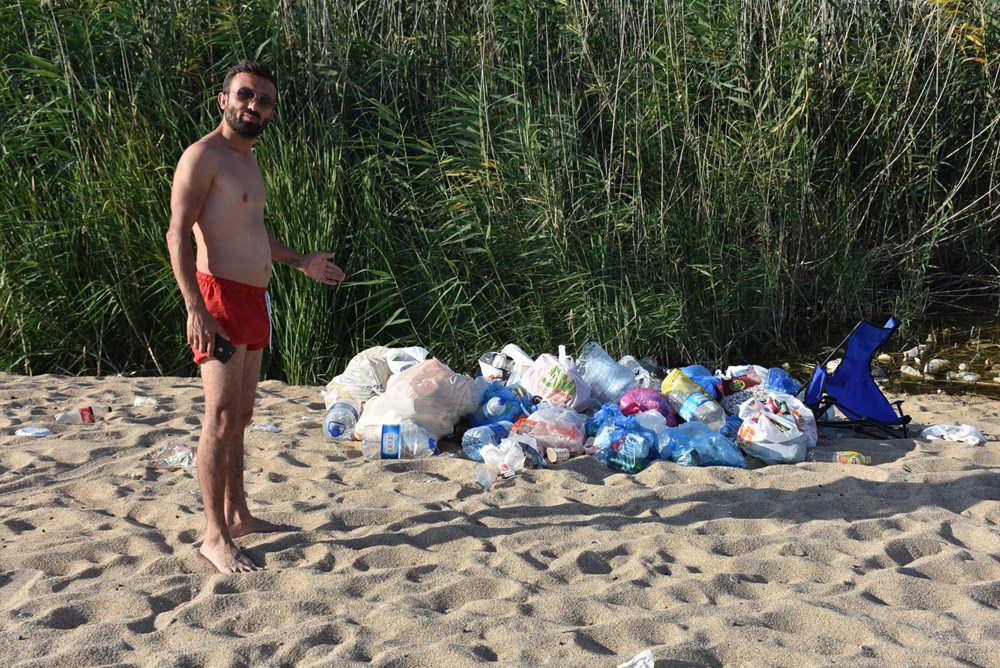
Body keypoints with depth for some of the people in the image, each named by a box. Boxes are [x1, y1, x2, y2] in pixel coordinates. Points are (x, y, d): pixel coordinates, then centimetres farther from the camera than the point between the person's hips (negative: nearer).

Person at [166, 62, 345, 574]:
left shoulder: (248, 162, 18)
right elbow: (178, 234, -17)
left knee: (241, 414, 14)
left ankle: (237, 515, 25)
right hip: (220, 297, -9)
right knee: (221, 417, -9)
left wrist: (300, 261, 35)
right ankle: (215, 537, -4)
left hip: (253, 300, 9)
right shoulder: (204, 156, -10)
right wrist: (195, 310, -25)